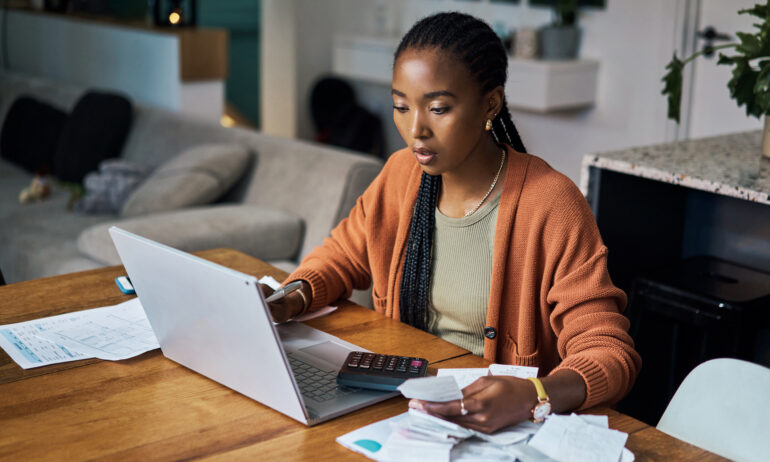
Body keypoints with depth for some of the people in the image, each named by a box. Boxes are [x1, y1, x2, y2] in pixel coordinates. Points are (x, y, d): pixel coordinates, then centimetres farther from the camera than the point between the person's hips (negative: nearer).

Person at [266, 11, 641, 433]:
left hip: (501, 428, -4)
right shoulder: (401, 173, 0)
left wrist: (534, 397, -41)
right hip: (403, 401, 4)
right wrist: (292, 299, -6)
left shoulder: (549, 206, -19)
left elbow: (609, 351, -20)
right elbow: (343, 254, 17)